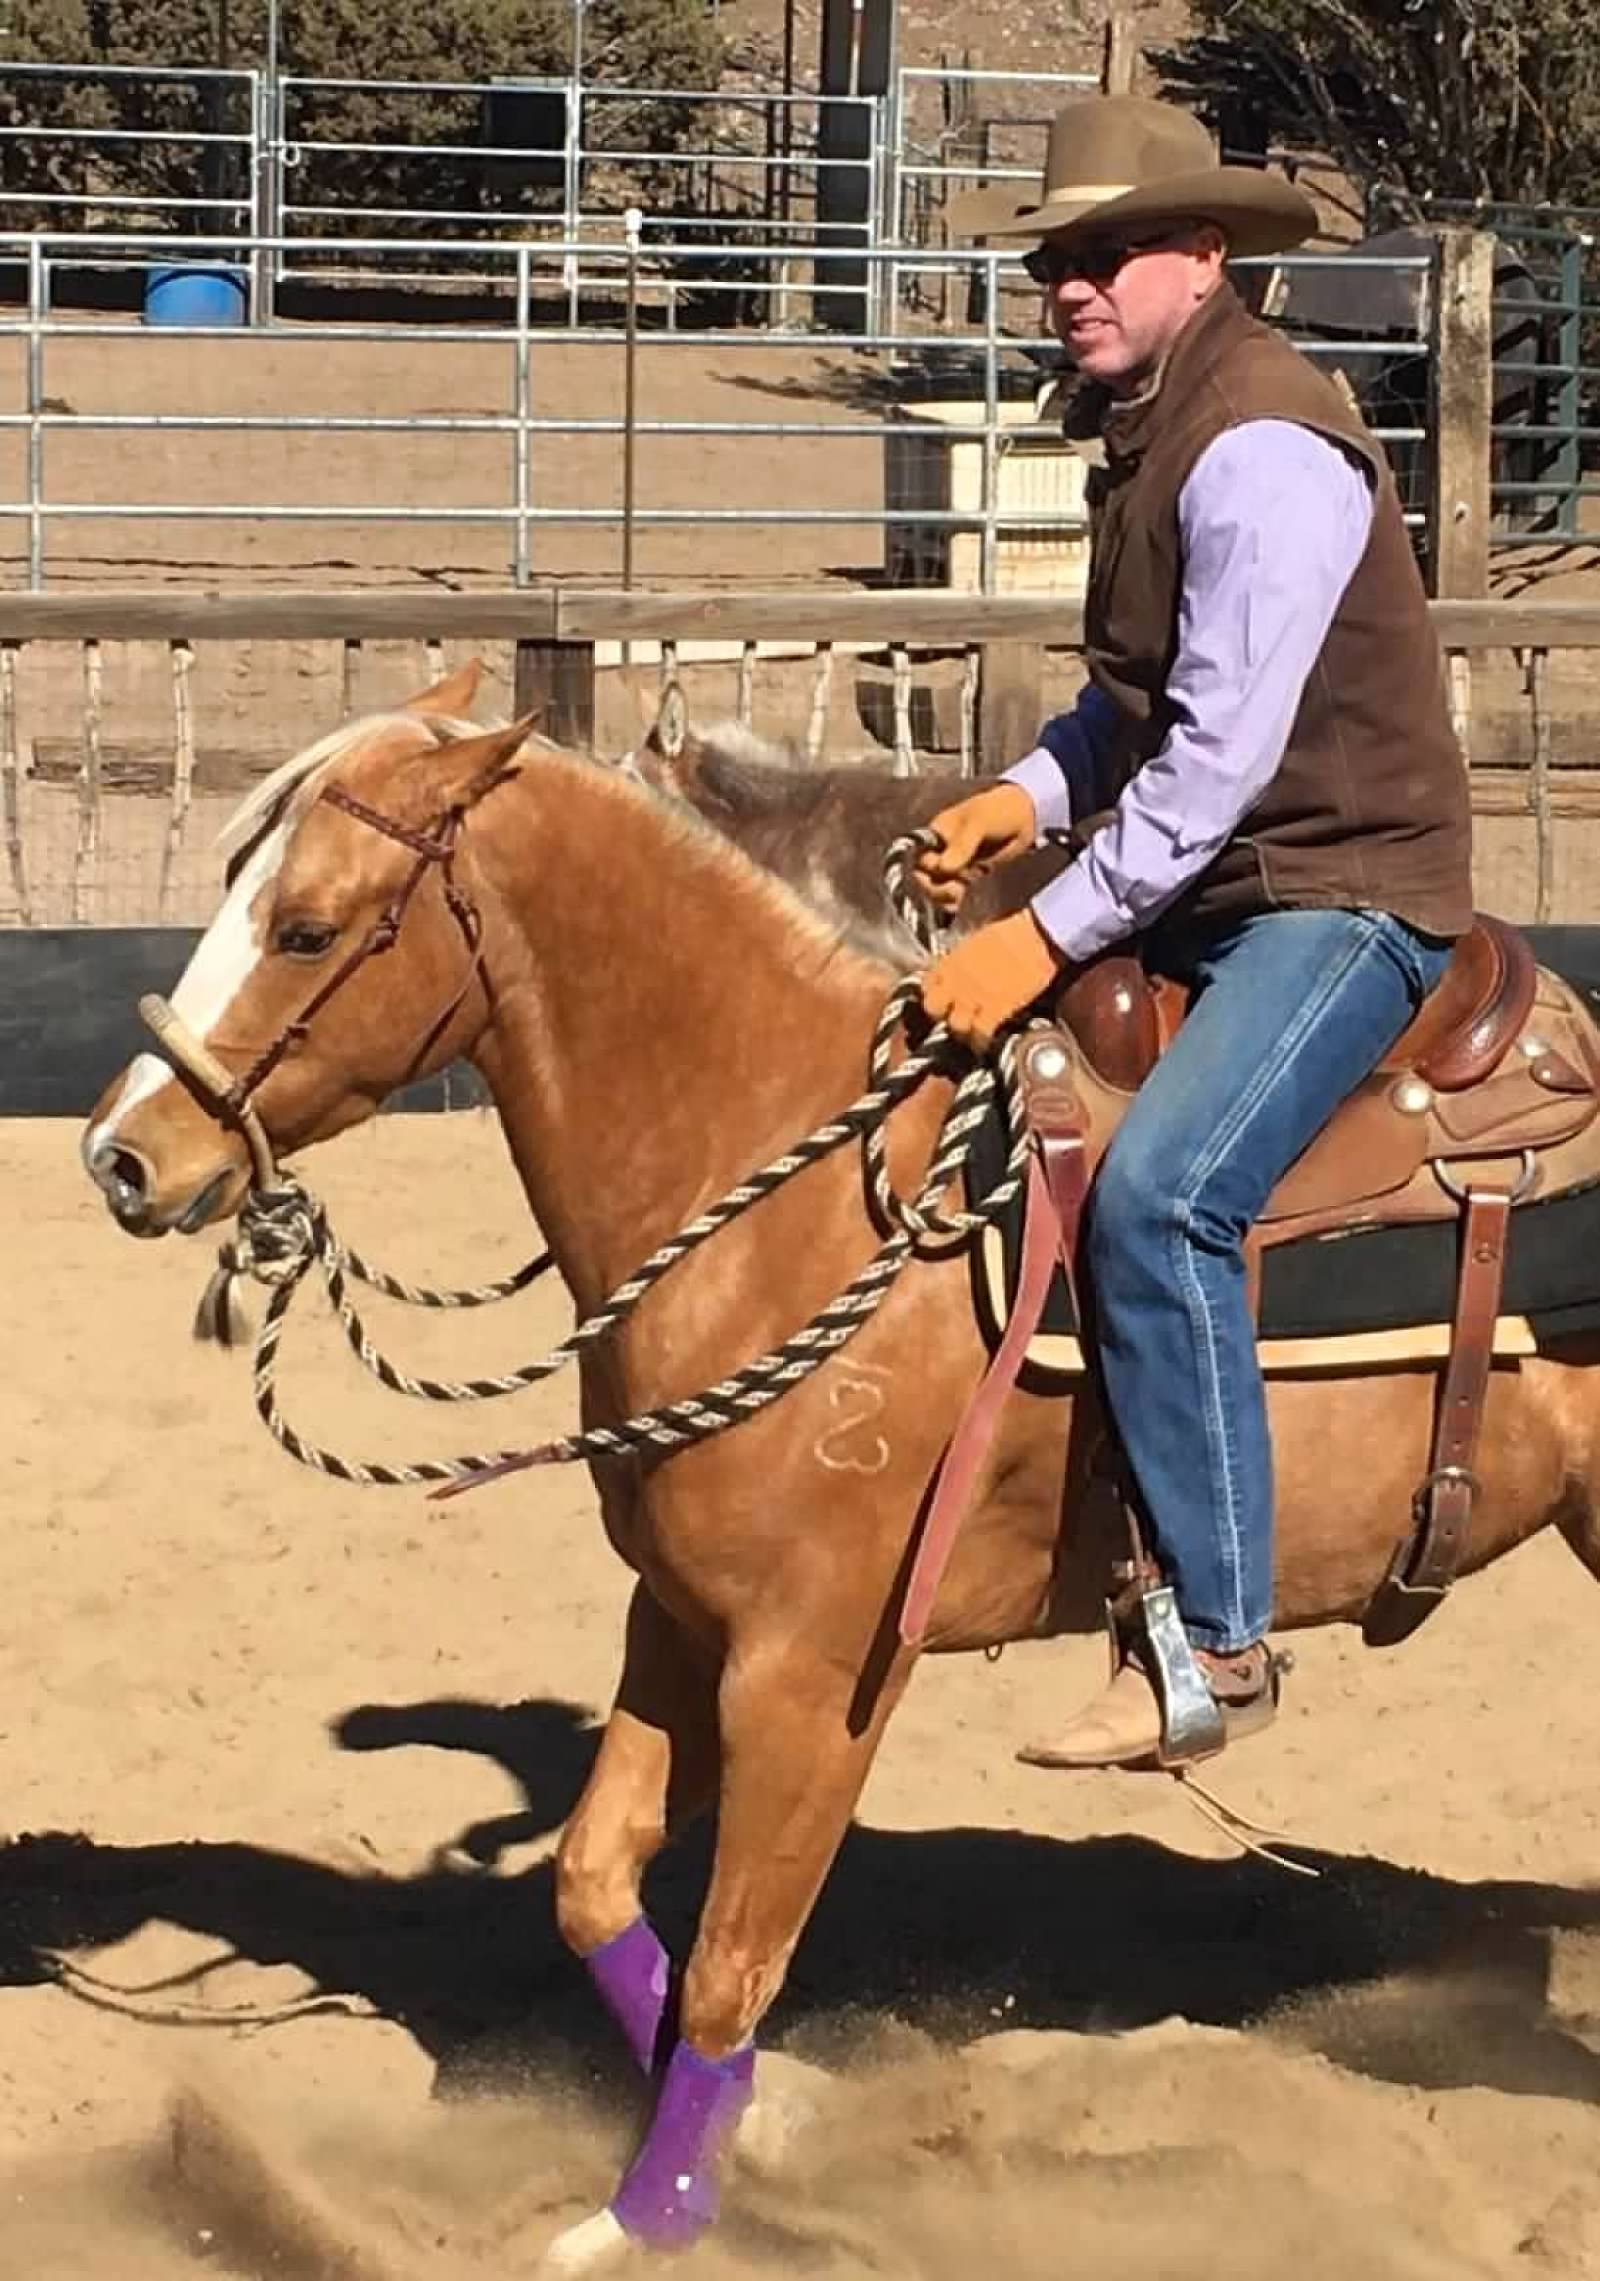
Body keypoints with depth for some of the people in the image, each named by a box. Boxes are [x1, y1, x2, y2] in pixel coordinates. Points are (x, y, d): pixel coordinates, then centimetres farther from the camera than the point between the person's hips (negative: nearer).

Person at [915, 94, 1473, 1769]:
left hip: (1341, 895, -11)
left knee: (1156, 1194, -29)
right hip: (1202, 889, 11)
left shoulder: (1262, 448, -19)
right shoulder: (1142, 432, 12)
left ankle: (1216, 1644, -23)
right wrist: (1032, 792, 4)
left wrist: (1045, 939, -26)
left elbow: (1220, 751, -24)